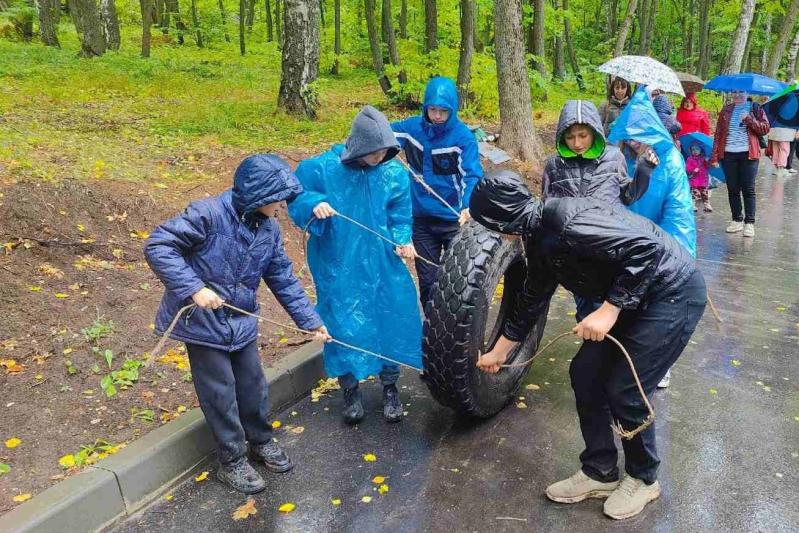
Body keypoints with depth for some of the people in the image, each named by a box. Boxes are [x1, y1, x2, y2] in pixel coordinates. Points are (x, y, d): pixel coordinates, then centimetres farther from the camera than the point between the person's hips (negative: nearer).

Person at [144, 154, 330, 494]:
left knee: (253, 384, 16)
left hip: (242, 322, 6)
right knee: (220, 392, 5)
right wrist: (194, 288, -29)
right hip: (203, 322, -6)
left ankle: (261, 442, 40)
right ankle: (232, 462, 23)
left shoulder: (268, 228, -1)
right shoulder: (208, 214, -22)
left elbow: (284, 279, 5)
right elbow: (157, 247, -22)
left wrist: (310, 320, 2)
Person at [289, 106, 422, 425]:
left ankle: (389, 387, 29)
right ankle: (350, 390, 27)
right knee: (345, 325, 4)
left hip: (382, 265, 3)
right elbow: (296, 197, -2)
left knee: (393, 319, 6)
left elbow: (399, 217, 3)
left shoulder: (394, 174, -4)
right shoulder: (322, 169, -11)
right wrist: (314, 204, -23)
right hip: (339, 266, -2)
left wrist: (402, 241, -16)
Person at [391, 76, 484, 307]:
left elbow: (473, 174, -20)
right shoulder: (411, 127, -2)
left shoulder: (463, 136, -13)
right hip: (421, 218, 3)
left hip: (454, 219, -3)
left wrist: (468, 204, -38)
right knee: (427, 279, 14)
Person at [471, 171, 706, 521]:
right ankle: (600, 472, 22)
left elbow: (645, 247, -31)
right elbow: (532, 300, 15)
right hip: (635, 295, 9)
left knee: (623, 391, -5)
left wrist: (609, 310, -27)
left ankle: (643, 479, 22)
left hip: (673, 293, -9)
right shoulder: (540, 237, 3)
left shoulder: (565, 222, -28)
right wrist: (499, 352, 24)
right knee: (585, 373, 6)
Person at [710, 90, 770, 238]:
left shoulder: (755, 108, 5)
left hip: (748, 154, -2)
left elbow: (765, 128, -2)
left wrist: (749, 119, -15)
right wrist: (715, 156, 2)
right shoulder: (726, 110, 11)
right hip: (728, 154, 3)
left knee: (748, 189, -2)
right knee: (732, 189, 5)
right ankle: (737, 220, 15)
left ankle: (749, 223, 2)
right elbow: (718, 133, 8)